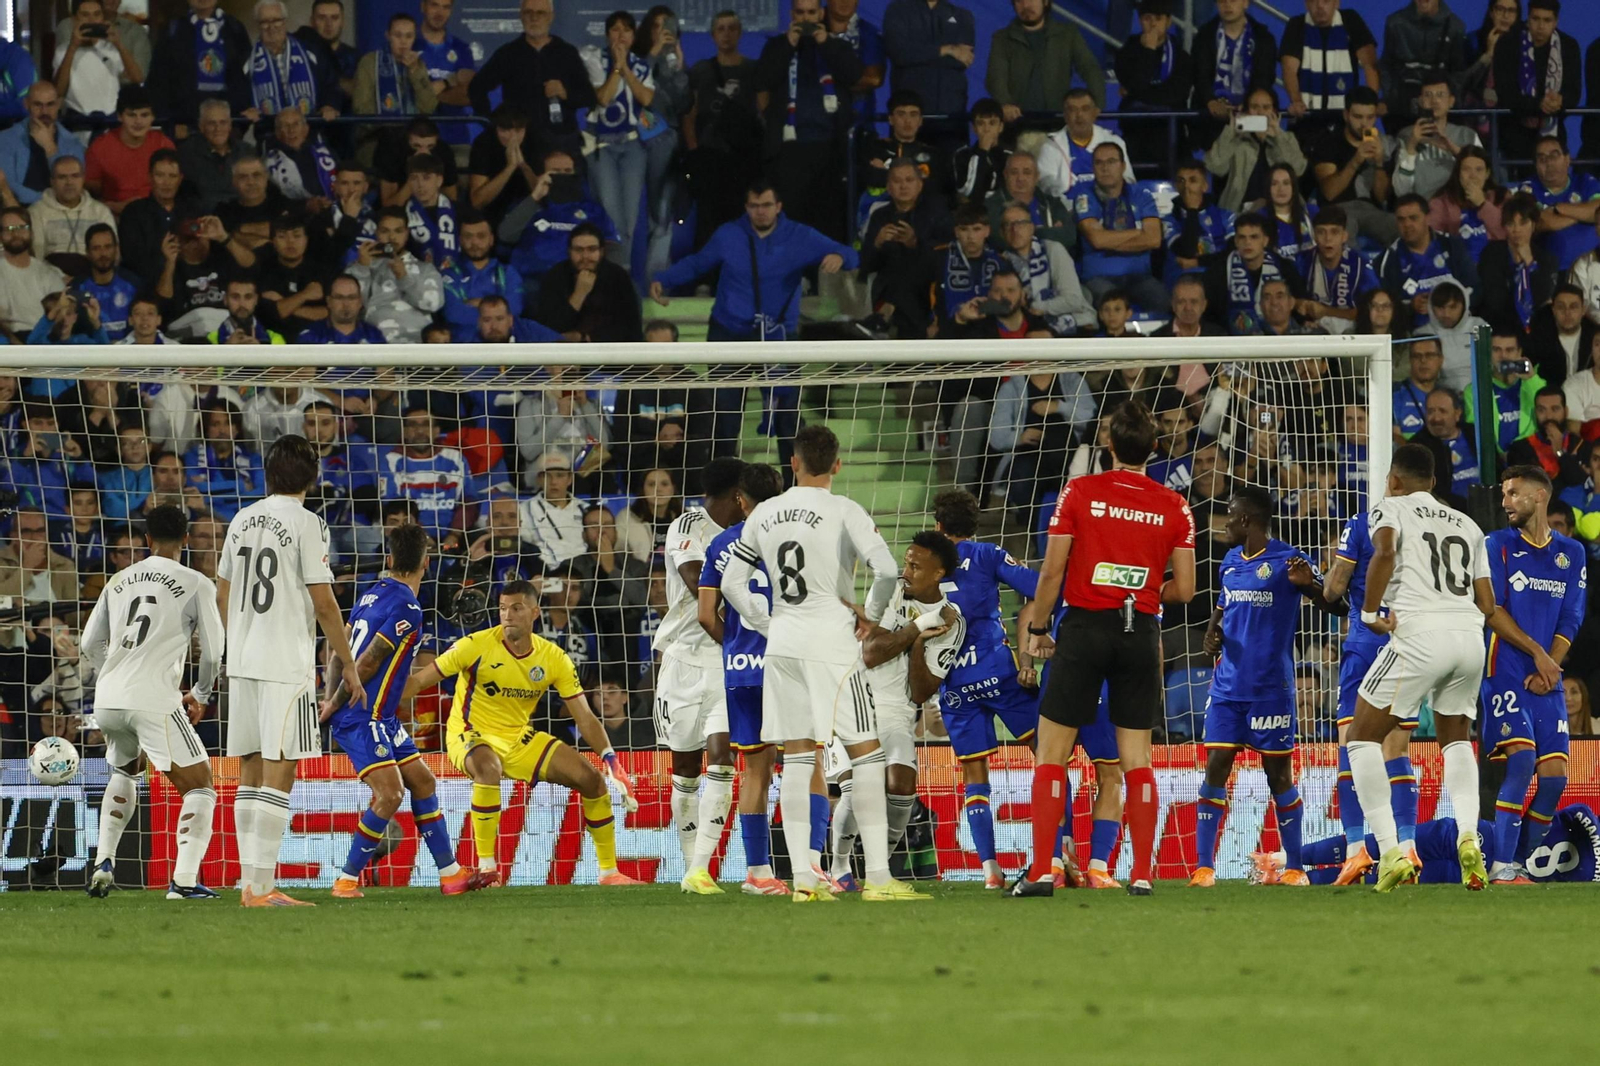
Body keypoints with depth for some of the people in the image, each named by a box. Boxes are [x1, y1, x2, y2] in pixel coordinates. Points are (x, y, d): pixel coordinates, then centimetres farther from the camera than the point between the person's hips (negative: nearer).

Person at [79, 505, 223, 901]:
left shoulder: (119, 581, 16)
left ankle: (104, 861, 19)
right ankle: (184, 880, -16)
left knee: (123, 773, 32)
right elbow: (215, 652, 1)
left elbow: (89, 646, 18)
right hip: (155, 701, -6)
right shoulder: (196, 585, 2)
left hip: (108, 702, 6)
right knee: (199, 788, 0)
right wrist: (199, 696, 18)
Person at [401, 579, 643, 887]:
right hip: (471, 735, -5)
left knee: (591, 778, -6)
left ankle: (609, 871, 10)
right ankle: (486, 869, -31)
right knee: (489, 768, -40)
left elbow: (584, 717, -3)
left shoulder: (554, 659, -6)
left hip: (520, 740, 5)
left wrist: (611, 761, -15)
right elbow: (419, 680, -14)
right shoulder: (477, 645, -17)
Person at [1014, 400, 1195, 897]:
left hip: (1086, 626, -2)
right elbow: (1184, 589, 2)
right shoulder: (1174, 506, 1)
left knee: (1051, 752, 3)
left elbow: (1051, 572, -6)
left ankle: (1041, 871, -4)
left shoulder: (1079, 492, -5)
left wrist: (1037, 629, 7)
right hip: (1141, 633, 2)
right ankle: (1142, 873, 3)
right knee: (1137, 758, 8)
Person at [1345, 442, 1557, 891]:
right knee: (1456, 740, 26)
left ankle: (1390, 850, -8)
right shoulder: (1467, 525, 26)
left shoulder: (1390, 508, 12)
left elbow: (1384, 551, -12)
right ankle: (1469, 836, 1)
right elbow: (1490, 609, 24)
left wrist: (1369, 613, -4)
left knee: (1363, 738, 7)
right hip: (1470, 636, 5)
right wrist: (1536, 651, 30)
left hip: (1420, 634, -5)